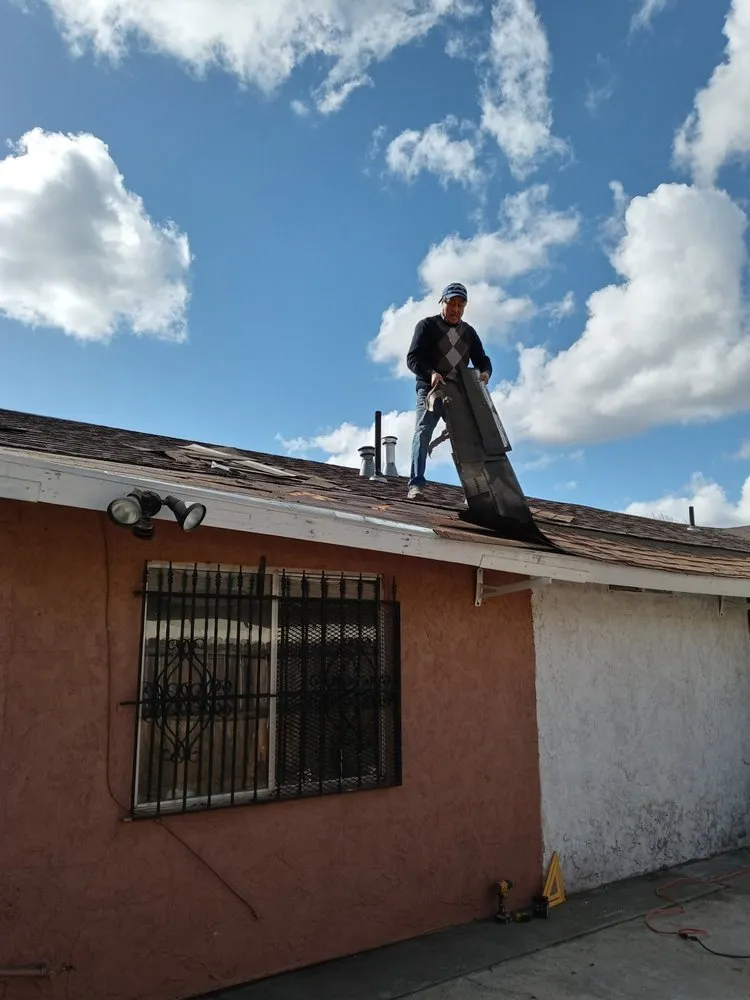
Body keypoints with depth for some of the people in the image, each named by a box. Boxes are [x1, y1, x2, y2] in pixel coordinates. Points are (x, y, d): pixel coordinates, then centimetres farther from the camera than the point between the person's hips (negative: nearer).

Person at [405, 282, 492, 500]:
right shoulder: (427, 325, 1)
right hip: (430, 390, -4)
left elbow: (482, 359, 13)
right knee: (423, 432, -18)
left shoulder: (468, 332, 16)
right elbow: (412, 358, -9)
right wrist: (430, 373, -29)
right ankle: (416, 484, -23)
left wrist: (485, 372, -13)